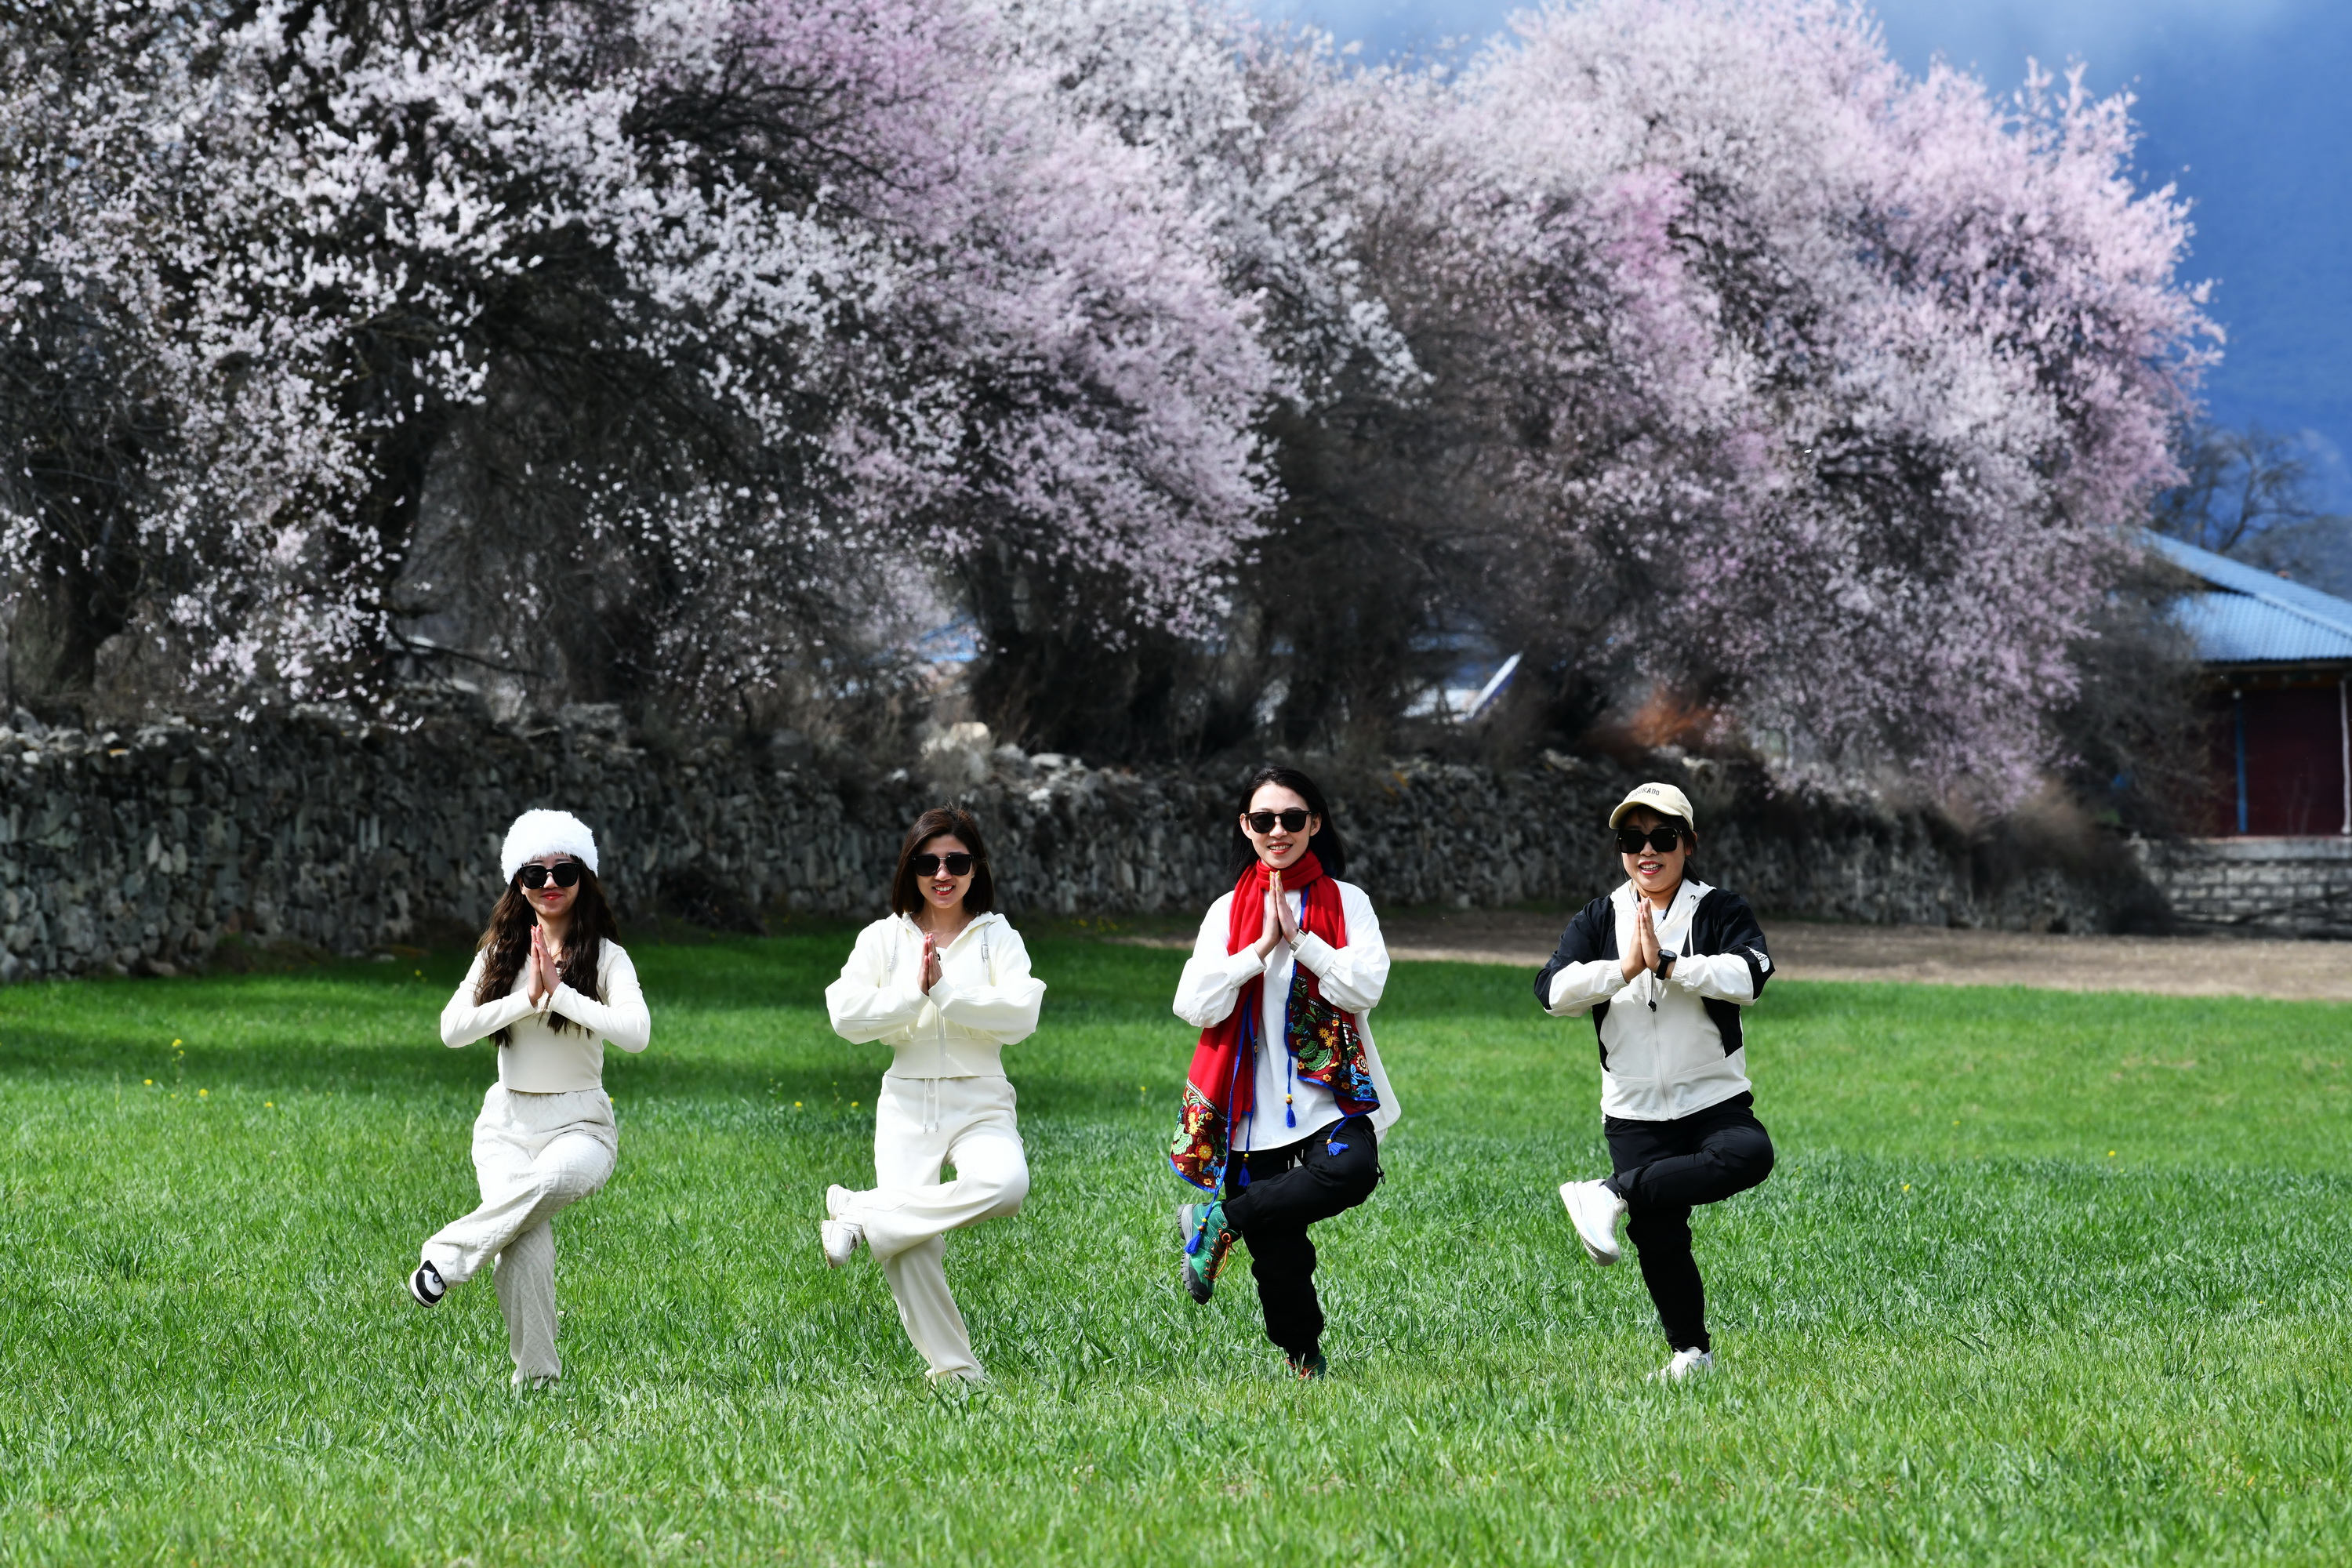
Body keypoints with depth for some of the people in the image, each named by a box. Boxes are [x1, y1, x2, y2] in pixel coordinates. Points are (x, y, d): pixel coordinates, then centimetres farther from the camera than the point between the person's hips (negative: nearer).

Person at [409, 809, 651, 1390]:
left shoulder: (606, 958, 1)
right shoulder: (499, 954, 10)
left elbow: (637, 1032, -17)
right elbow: (452, 1029, -3)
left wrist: (559, 992, -16)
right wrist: (528, 997, -12)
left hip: (579, 1124, -2)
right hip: (508, 1122, 2)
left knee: (552, 1180, -39)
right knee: (528, 1248, -23)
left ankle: (448, 1256, -25)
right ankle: (536, 1380, -14)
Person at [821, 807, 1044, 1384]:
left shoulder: (998, 937, 8)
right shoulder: (883, 938, 11)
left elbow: (1020, 1016, -9)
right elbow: (846, 1016, -1)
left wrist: (943, 990, -12)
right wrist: (914, 993, -10)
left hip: (980, 1102, 0)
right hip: (907, 1103, 0)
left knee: (1005, 1184, -34)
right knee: (915, 1249, -16)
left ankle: (861, 1215, -23)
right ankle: (954, 1368, -3)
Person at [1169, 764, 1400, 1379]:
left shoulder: (1346, 902, 6)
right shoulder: (1227, 912, 11)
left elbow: (1367, 986, -9)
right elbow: (1195, 1006, -2)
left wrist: (1298, 938, -12)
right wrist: (1260, 949, -9)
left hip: (1331, 1092, -1)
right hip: (1257, 1106, 1)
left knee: (1350, 1170, -33)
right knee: (1278, 1253, 0)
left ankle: (1216, 1223, -17)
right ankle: (1304, 1363, 22)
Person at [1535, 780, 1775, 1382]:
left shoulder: (1721, 911, 0)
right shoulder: (1598, 920, 7)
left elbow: (1748, 977, -19)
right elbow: (1553, 991, -9)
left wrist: (1666, 964, -24)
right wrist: (1624, 968, -21)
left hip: (1715, 1099, -1)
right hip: (1635, 1112, 1)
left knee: (1750, 1155, -33)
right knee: (1659, 1236, -6)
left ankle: (1612, 1195, -29)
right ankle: (1691, 1352, 13)